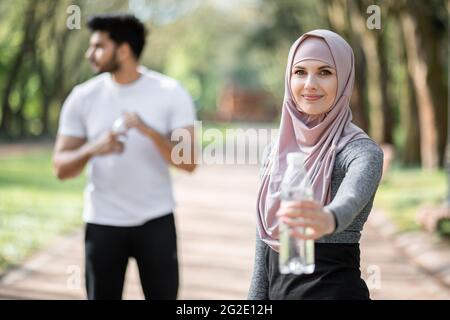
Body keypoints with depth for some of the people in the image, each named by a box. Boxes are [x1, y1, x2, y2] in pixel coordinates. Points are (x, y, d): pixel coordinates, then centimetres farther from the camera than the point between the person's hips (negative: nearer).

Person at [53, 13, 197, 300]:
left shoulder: (170, 93, -7)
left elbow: (188, 163, -12)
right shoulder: (83, 97, -1)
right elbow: (61, 168, -2)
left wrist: (150, 132, -27)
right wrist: (92, 149, -22)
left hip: (156, 222, -1)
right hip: (102, 223, 2)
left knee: (163, 295, 4)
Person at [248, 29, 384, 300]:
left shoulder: (361, 150, -13)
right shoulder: (276, 152, 5)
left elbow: (351, 200, -36)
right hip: (277, 290, 5)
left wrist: (328, 220, -56)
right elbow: (265, 241, 11)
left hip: (334, 290, -5)